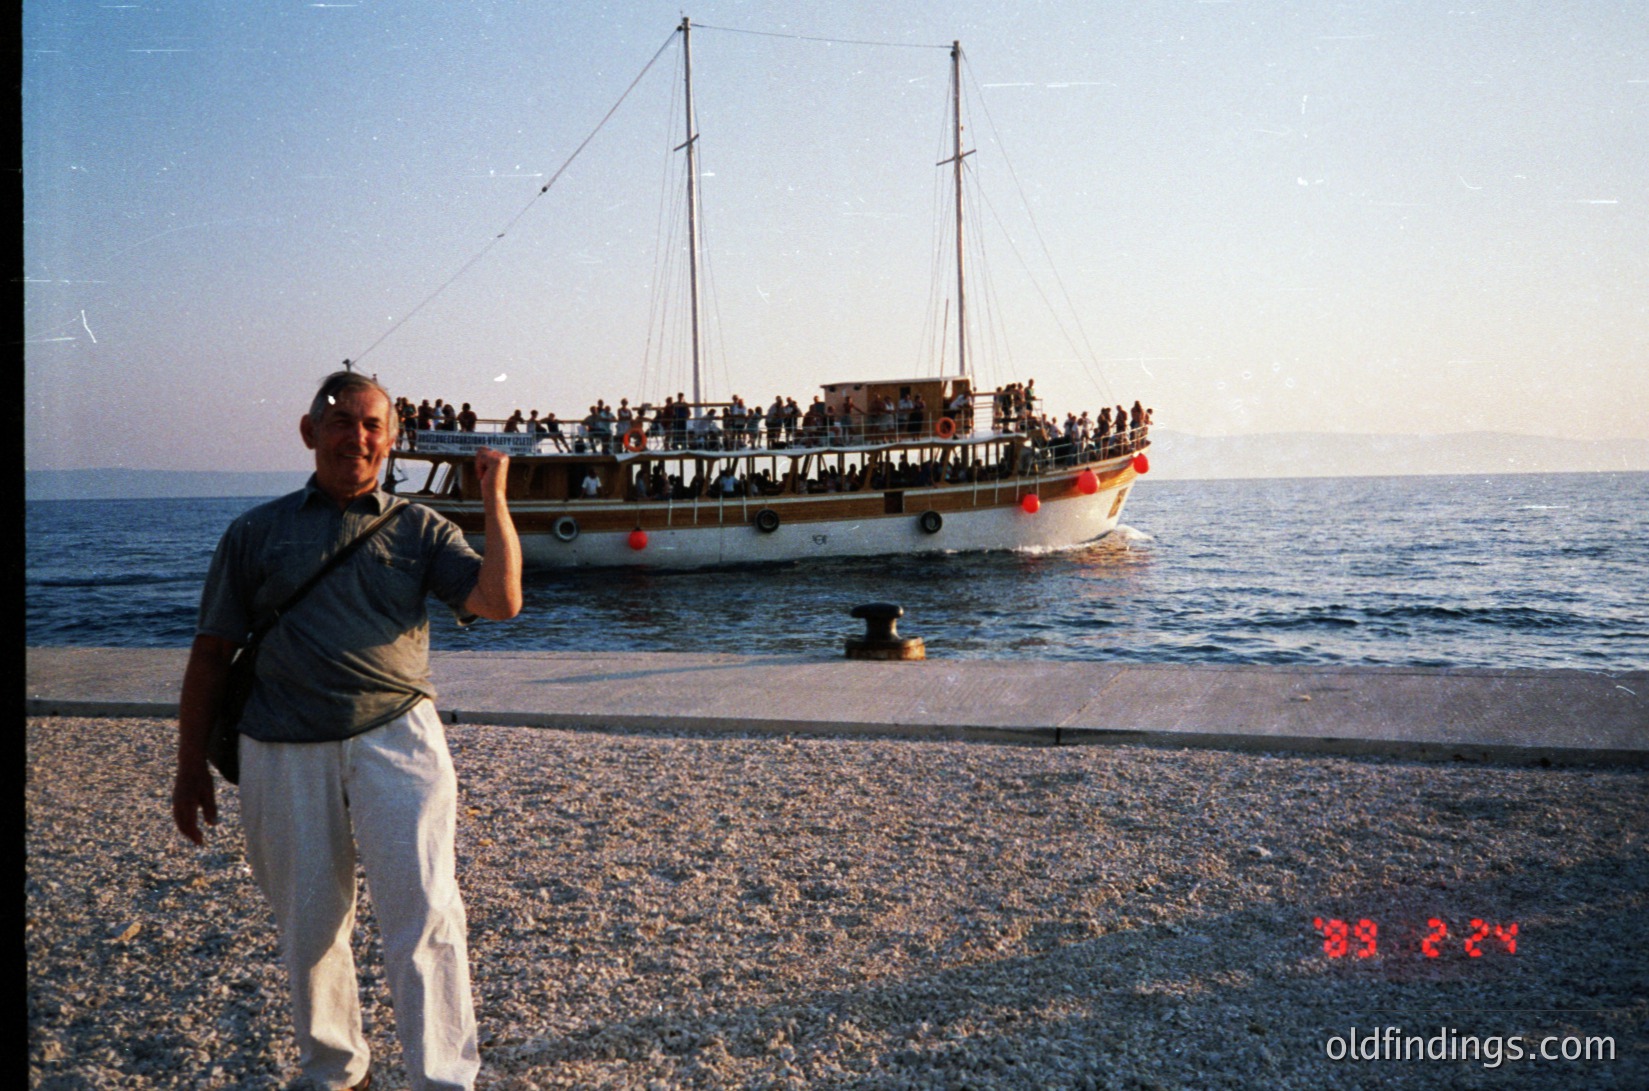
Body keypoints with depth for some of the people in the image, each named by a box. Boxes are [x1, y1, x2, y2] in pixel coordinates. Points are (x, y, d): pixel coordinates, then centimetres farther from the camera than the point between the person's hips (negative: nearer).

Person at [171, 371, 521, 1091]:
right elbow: (212, 653, 14)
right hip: (283, 754, 2)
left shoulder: (420, 529, 10)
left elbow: (500, 600, -6)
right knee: (309, 925, 11)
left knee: (423, 913, -11)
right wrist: (191, 765, 12)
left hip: (396, 738, -1)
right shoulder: (257, 532, 12)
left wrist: (494, 498, -7)